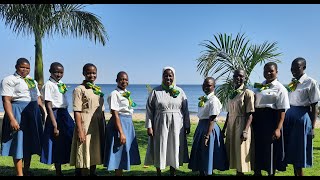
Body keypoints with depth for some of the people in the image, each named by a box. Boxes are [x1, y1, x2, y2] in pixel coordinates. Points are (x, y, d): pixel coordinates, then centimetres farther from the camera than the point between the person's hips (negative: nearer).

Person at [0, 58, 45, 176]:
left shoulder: (32, 81, 17)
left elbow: (38, 98, 20)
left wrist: (43, 113, 12)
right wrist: (12, 119, -23)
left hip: (33, 113, 7)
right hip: (18, 112, -7)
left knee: (30, 142, 12)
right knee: (19, 141, -2)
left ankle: (26, 170, 26)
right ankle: (19, 173, 6)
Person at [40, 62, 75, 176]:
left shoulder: (61, 84, 11)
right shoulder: (49, 85, -11)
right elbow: (48, 106, -16)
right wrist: (54, 125, -20)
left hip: (65, 114, 7)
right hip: (55, 115, -7)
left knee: (68, 142, 11)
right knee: (57, 145, 4)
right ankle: (58, 172, 18)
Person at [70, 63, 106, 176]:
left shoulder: (98, 90, 13)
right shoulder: (79, 89, -7)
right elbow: (77, 112, -13)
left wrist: (104, 127, 10)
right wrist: (80, 130, -19)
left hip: (98, 127, 7)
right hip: (85, 126, -6)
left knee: (95, 154, 16)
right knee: (82, 156, -1)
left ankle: (93, 172, 30)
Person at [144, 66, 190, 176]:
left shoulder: (180, 91, 4)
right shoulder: (156, 91, -1)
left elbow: (185, 110, 6)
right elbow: (149, 110, -1)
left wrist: (187, 125, 3)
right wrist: (149, 126, -7)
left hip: (176, 126, 1)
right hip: (160, 126, -1)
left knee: (174, 150, 9)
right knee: (159, 150, 6)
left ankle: (173, 173, 25)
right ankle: (158, 173, 22)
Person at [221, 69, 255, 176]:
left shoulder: (248, 93, -8)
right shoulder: (232, 94, 12)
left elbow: (250, 114, -14)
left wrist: (245, 130, -22)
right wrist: (224, 128, 14)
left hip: (241, 125, -7)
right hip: (231, 126, 7)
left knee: (241, 152, -1)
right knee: (232, 151, 13)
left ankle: (240, 172, 11)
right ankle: (237, 171, 25)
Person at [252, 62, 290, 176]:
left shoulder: (280, 89, -6)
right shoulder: (258, 87, 13)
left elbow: (282, 110, -12)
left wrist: (278, 128, -20)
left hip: (270, 120, -6)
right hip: (257, 120, 6)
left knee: (270, 149, 5)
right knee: (257, 147, 14)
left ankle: (271, 172, 23)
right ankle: (257, 172, 32)